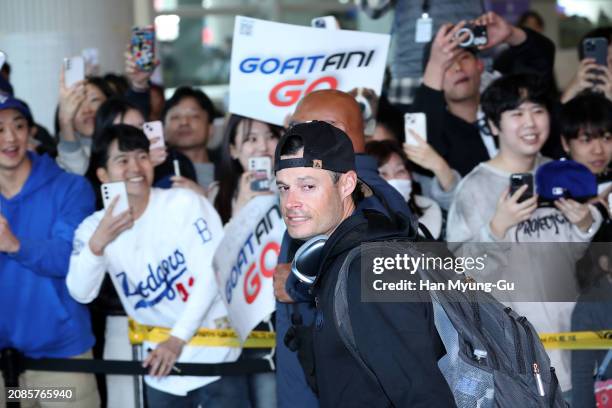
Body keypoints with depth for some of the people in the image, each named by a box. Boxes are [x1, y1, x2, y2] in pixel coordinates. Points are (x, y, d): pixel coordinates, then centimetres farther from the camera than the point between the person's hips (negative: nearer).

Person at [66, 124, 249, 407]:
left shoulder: (185, 203, -9)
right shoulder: (93, 227, 0)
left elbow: (212, 273, -13)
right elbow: (81, 294, -11)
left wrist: (178, 338, -19)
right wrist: (97, 244, -29)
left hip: (214, 356, -3)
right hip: (161, 368, 3)